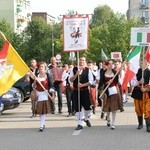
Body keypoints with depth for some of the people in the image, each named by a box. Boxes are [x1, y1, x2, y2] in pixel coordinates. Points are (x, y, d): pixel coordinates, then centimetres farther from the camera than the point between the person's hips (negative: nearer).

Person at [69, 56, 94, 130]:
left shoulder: (88, 70, -1)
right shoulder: (74, 69, 3)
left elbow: (91, 81, -5)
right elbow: (70, 80, -2)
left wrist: (82, 85, -16)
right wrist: (76, 74, -17)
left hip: (85, 90, -1)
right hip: (76, 91, 1)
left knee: (87, 107, 1)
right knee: (77, 108, 3)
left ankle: (86, 119, 32)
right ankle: (79, 124, 11)